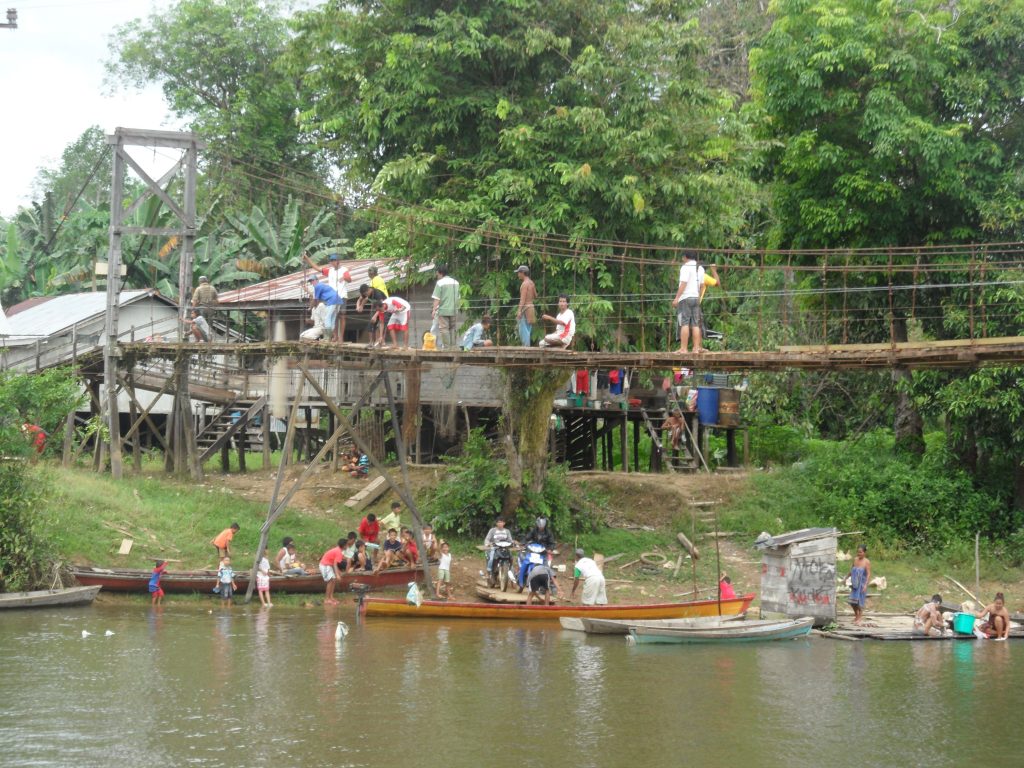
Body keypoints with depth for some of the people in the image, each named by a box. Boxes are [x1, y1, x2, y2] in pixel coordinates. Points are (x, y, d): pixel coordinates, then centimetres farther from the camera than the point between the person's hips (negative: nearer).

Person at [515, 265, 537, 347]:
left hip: (525, 308, -9)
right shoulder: (531, 283, 13)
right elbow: (535, 296, 21)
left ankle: (526, 346, -14)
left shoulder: (525, 284, -13)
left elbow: (523, 298, -20)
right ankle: (527, 346, 13)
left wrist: (519, 310, -25)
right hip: (531, 306, 9)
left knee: (524, 330, -9)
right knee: (528, 330, 12)